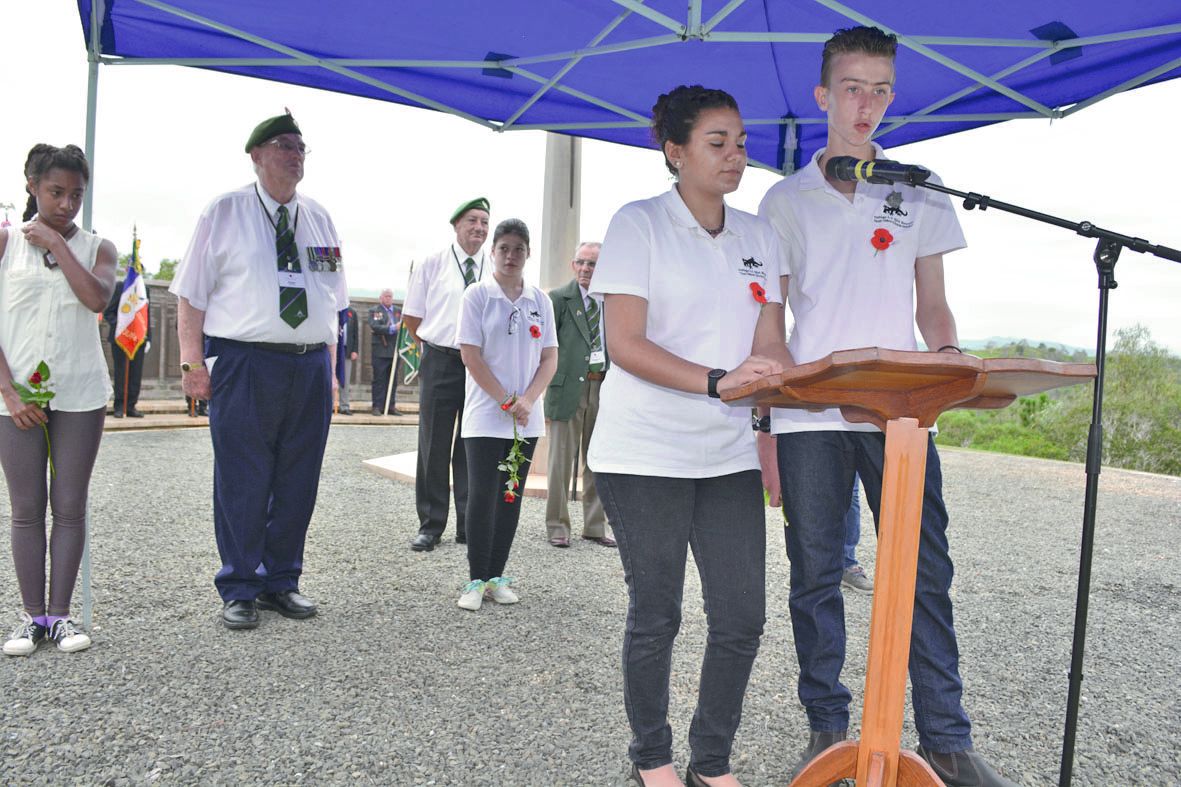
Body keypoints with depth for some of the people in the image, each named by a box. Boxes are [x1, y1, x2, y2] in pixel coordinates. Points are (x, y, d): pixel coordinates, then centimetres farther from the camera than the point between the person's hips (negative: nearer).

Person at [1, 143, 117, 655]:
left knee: (70, 507, 3)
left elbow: (97, 298, -14)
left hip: (79, 396, 1)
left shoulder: (97, 248, 8)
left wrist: (57, 243, -8)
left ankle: (60, 613, 11)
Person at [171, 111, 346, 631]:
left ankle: (280, 582, 23)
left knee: (297, 482, 9)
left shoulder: (319, 218, 15)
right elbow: (191, 294, 1)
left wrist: (329, 368, 10)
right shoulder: (224, 213, 3)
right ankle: (238, 590, 15)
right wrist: (193, 362, -7)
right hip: (243, 362, -4)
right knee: (242, 482, 1)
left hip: (311, 366, 4)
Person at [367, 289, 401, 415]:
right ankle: (377, 407, 4)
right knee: (379, 380, -1)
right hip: (380, 351, -4)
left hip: (394, 351, 4)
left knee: (393, 380, 7)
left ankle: (391, 406, 13)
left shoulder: (398, 311, 15)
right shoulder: (374, 310, 1)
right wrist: (392, 328, -22)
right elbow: (374, 326, -14)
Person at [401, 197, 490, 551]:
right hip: (440, 363, -1)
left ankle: (468, 526, 17)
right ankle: (430, 526, 13)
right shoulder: (432, 265, 2)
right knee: (434, 446, 3)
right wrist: (434, 345, 8)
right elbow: (411, 317, 8)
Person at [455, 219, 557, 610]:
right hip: (486, 416, -4)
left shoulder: (540, 300, 8)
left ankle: (496, 576, 17)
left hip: (526, 418, 4)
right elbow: (470, 355, -8)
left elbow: (549, 358, 7)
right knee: (482, 497, -4)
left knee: (511, 497, 7)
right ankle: (476, 580, 6)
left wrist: (527, 401, -9)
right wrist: (507, 401, -13)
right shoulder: (478, 295, -3)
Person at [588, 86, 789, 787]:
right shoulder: (639, 224, -4)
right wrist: (717, 382, -26)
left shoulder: (759, 236, 13)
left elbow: (769, 343, 7)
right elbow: (624, 343, -14)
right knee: (656, 616, 6)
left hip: (729, 455, 5)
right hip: (647, 454, -5)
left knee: (743, 618, 4)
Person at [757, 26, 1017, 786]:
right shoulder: (786, 200, 9)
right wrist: (761, 425, 1)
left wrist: (948, 357, -10)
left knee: (925, 573, 1)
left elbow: (932, 304, 13)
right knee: (816, 574, 5)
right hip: (809, 414, 0)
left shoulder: (920, 195, 12)